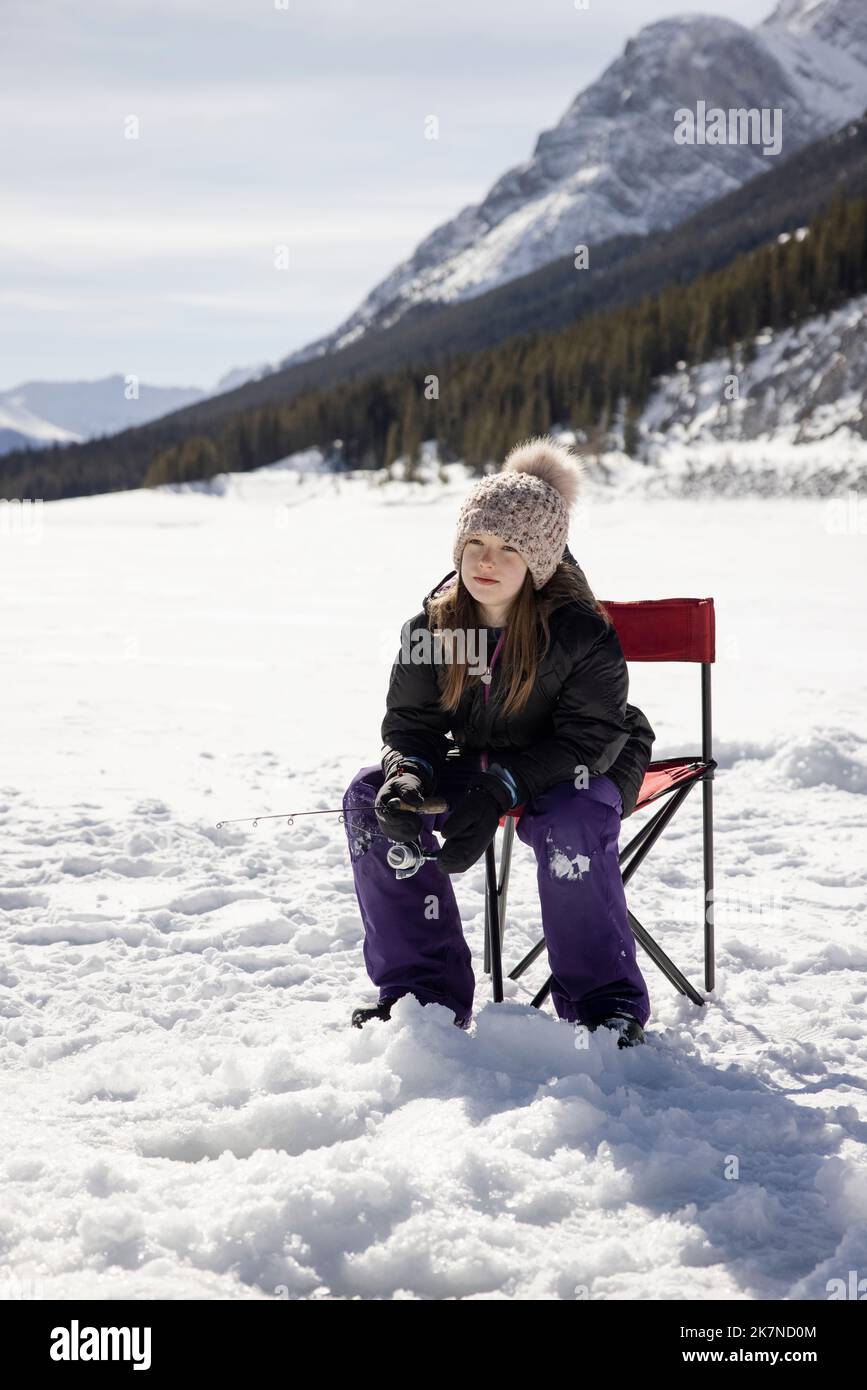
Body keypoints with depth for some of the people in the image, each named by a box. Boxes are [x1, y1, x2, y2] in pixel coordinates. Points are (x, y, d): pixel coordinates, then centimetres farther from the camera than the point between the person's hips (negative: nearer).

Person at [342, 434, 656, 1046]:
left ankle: (606, 1004, -20)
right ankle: (423, 990, -9)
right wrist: (408, 775, -28)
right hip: (477, 765, 5)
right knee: (369, 798, -15)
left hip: (581, 770, -5)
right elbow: (410, 720, -2)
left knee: (568, 827, -39)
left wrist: (498, 793, -36)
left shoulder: (582, 634, -23)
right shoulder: (433, 625, -9)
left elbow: (587, 738, -24)